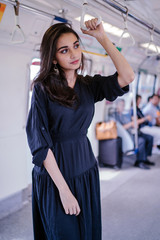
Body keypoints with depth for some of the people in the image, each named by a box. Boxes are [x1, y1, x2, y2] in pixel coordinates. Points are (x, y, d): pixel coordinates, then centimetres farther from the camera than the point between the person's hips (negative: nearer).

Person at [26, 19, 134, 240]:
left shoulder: (89, 85, 2)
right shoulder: (43, 89, -10)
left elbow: (127, 77, -14)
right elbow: (41, 144, -14)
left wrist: (102, 37, -12)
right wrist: (64, 189, -17)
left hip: (86, 169, 4)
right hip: (54, 174, -4)